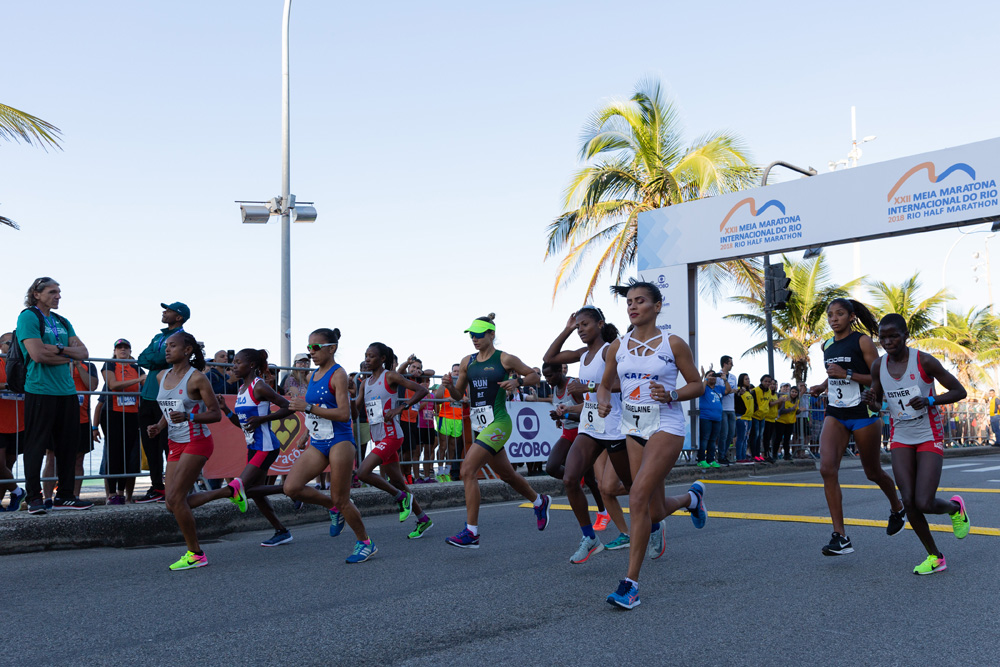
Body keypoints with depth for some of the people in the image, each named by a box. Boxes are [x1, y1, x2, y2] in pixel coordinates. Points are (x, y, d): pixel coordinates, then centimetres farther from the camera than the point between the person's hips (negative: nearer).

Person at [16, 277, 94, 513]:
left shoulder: (63, 322, 18)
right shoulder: (28, 317, -3)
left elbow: (83, 352, 10)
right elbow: (37, 354, -15)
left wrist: (59, 348, -8)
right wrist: (69, 357, -2)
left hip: (67, 391, 7)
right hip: (40, 391, -7)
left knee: (68, 445, 7)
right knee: (36, 445, -1)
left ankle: (65, 496, 15)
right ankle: (34, 498, 6)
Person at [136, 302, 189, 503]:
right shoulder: (158, 337, 21)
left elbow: (163, 358, -17)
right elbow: (142, 359, 9)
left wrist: (152, 358, -2)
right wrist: (158, 361, -6)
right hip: (148, 396, 8)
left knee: (167, 444, -5)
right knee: (150, 444, 9)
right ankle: (156, 488, 16)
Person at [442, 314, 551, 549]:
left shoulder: (505, 359, -4)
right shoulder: (467, 362, 11)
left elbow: (534, 376, 6)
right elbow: (458, 395, 15)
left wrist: (517, 382, -13)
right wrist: (449, 386, -6)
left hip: (498, 423, -7)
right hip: (480, 425, 7)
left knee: (468, 471, -18)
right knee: (506, 474, 20)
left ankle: (471, 532, -14)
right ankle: (539, 501, 46)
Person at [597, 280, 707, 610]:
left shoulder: (673, 344, -3)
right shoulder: (617, 347, 6)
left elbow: (697, 385, 3)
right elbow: (605, 385, 16)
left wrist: (671, 395, -15)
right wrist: (603, 400, -7)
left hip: (666, 426, -5)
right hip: (631, 428, 5)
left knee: (638, 497, -21)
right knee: (655, 511, 9)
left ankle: (630, 583, -12)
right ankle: (692, 497, 48)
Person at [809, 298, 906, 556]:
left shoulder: (862, 341, -7)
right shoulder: (827, 346, 10)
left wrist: (847, 374, -21)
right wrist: (821, 387, 8)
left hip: (862, 412, -4)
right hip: (835, 413, 5)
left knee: (873, 472, 11)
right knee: (827, 468, -16)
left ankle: (897, 508, 45)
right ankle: (840, 537, -14)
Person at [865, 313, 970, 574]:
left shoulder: (924, 361, -15)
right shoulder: (879, 366, -2)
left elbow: (959, 391, -8)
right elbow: (877, 403, 12)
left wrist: (929, 400, -25)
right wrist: (870, 399, -13)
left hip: (930, 438, -4)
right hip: (901, 440, 4)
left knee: (924, 504, -13)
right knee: (909, 502, -7)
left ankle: (955, 507, 23)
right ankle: (935, 557, 12)